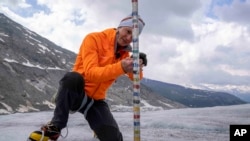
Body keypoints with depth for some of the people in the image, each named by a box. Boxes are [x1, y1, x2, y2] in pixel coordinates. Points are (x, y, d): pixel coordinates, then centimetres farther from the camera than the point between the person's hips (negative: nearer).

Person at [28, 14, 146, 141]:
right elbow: (91, 73, -27)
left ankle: (99, 124, 23)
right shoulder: (94, 39, -14)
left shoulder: (124, 52, 3)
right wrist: (120, 68, -41)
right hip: (76, 93, -4)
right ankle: (55, 127, -22)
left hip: (95, 100, 4)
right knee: (73, 77, -39)